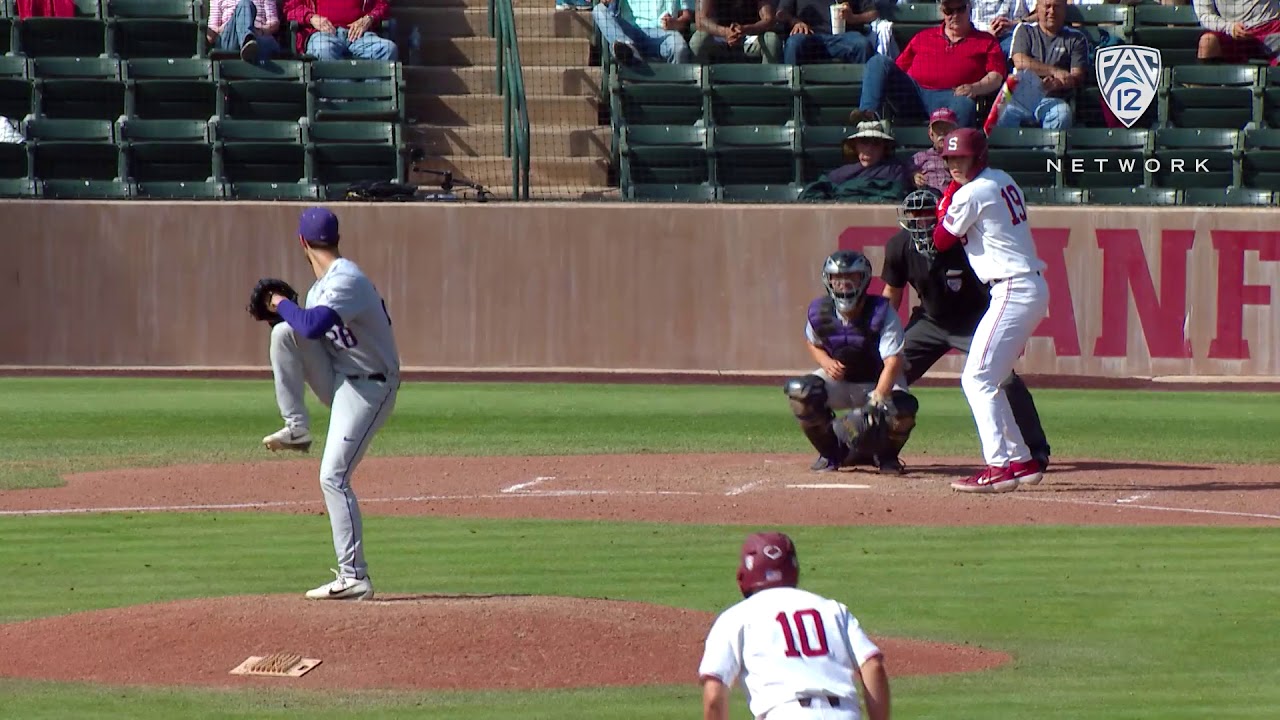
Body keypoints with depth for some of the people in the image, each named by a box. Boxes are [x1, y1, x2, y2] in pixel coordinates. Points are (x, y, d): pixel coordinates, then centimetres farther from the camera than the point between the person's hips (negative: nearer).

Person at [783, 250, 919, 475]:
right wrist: (826, 362, -14)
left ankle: (886, 454, 3)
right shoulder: (820, 312, -12)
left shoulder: (881, 313, -25)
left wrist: (878, 399, -49)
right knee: (799, 391, -28)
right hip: (839, 379, 3)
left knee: (904, 410, -36)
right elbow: (812, 342, 11)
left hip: (881, 382, -3)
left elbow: (893, 362, -33)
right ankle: (830, 453, -2)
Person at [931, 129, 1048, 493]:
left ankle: (998, 467, -19)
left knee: (977, 379, -12)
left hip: (1013, 292, -10)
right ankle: (1021, 461, 20)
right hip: (1035, 288, 10)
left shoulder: (971, 193, -11)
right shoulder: (1004, 180, 15)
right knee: (989, 380, 17)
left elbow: (941, 241, 1)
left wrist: (949, 193, 9)